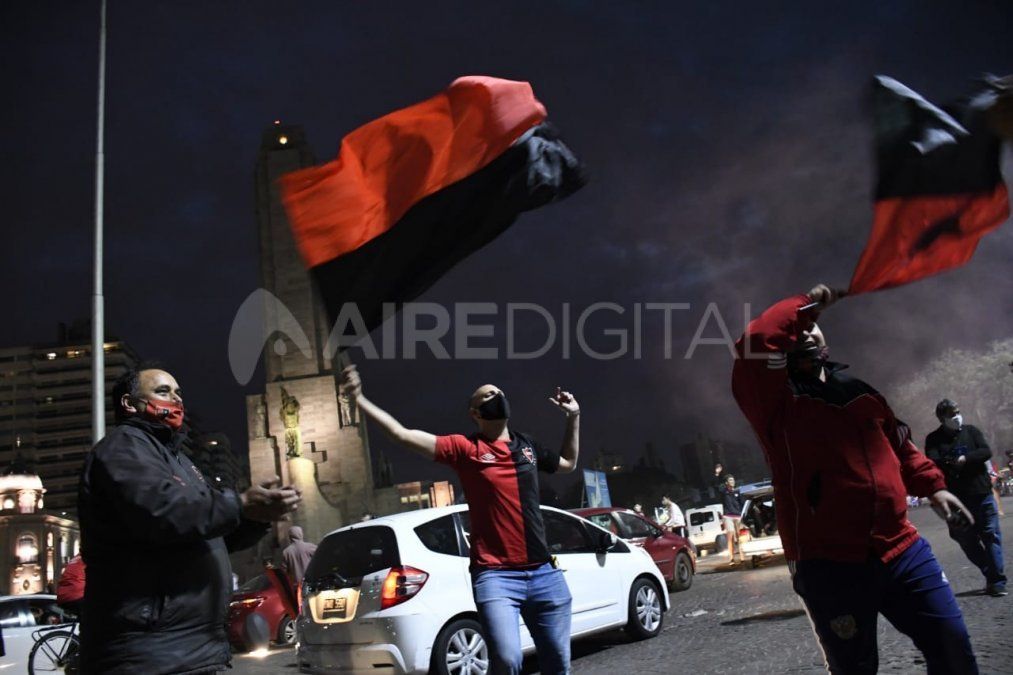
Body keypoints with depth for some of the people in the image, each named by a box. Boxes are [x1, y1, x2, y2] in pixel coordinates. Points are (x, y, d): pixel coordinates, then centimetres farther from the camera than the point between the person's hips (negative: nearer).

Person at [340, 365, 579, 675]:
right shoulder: (465, 447, -2)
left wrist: (574, 416, 24)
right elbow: (402, 434, -10)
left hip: (545, 573, 5)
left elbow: (569, 463, 32)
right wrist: (359, 399, -16)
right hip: (495, 576, -5)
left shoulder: (527, 445, 13)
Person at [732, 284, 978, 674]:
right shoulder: (777, 399, -4)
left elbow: (898, 444, 27)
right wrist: (804, 303, -10)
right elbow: (756, 343, -23)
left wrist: (932, 485, 15)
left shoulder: (860, 386, 15)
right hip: (830, 566, -5)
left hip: (902, 550, 6)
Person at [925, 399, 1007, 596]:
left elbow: (986, 451, -4)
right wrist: (954, 462, -24)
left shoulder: (971, 431, 9)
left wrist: (965, 459, -18)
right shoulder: (934, 439, 4)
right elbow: (933, 461, -11)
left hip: (981, 492, 0)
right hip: (956, 497, 0)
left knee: (991, 535, -3)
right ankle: (991, 574, 23)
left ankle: (997, 581, 1)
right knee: (967, 539, 5)